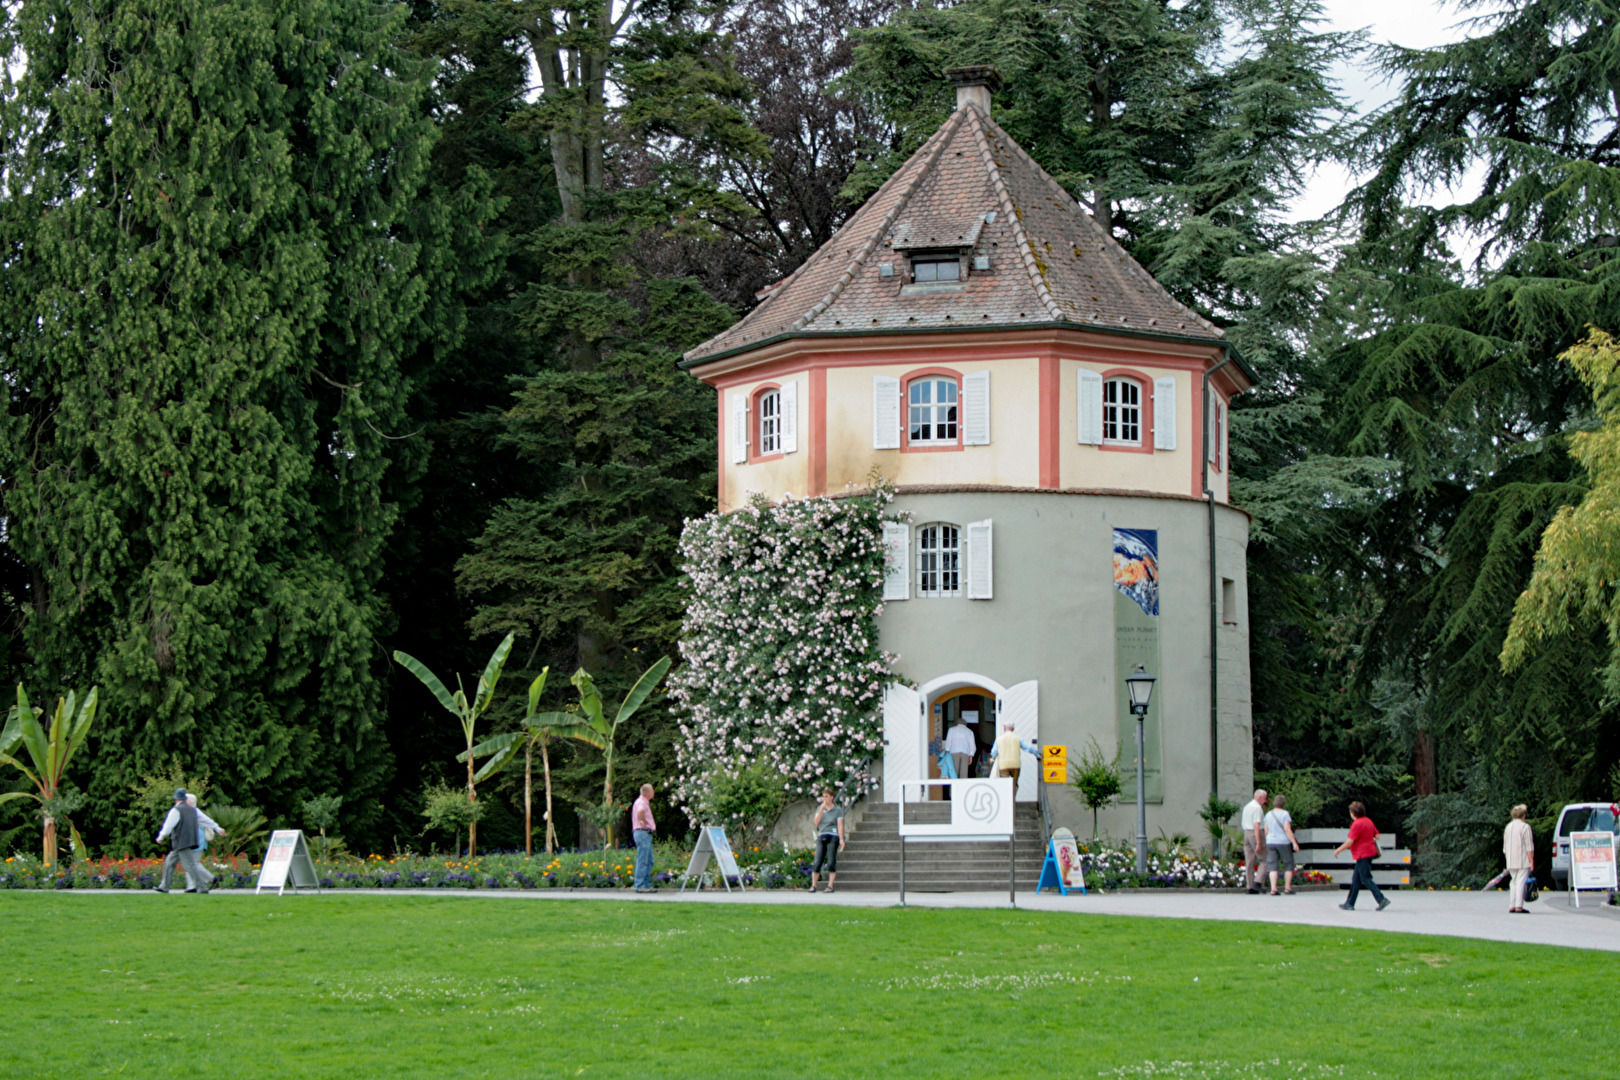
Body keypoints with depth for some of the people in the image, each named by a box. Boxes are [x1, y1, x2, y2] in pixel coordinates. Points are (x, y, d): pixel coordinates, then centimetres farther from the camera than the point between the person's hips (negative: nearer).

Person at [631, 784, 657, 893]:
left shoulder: (644, 802, 19)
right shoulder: (642, 802, -13)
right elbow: (640, 811, -36)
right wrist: (643, 822, -21)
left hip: (646, 834, 11)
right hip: (643, 832, -11)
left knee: (649, 861, 13)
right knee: (642, 861, -10)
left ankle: (647, 884, 16)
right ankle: (640, 886, -10)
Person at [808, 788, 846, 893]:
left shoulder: (838, 809, 4)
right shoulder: (819, 808, 15)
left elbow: (840, 825, -2)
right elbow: (816, 822, 3)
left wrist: (841, 839, -11)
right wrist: (822, 809, -6)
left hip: (833, 837, -3)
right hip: (821, 837, 3)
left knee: (831, 862, -5)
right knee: (817, 862, -3)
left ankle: (830, 886, -2)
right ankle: (813, 886, -1)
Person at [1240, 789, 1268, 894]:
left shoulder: (1246, 807, 17)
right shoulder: (1257, 808, -12)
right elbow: (1256, 825, -19)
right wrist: (1259, 843, -22)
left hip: (1246, 833, 8)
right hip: (1256, 834, -8)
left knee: (1249, 862, 6)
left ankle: (1249, 887, 4)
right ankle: (1257, 882, -12)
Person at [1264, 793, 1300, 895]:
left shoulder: (1268, 814, 8)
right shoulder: (1285, 814, -8)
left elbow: (1266, 831, 8)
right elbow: (1287, 829, -15)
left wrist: (1266, 845, 16)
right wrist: (1294, 843, -14)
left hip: (1270, 842, 4)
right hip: (1283, 842, -4)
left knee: (1272, 867, 1)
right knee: (1288, 866, 10)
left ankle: (1273, 889, -11)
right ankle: (1287, 889, 8)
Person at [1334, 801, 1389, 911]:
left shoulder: (1357, 824, -17)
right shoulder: (1368, 821, 11)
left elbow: (1349, 842, -18)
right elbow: (1377, 836, 16)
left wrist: (1338, 850, -7)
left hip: (1362, 855, -10)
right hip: (1370, 851, 10)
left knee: (1366, 879, -8)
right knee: (1356, 880, 13)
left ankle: (1382, 900, -15)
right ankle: (1349, 903, 17)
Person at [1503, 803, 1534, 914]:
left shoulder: (1508, 827, 14)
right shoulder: (1525, 826, -8)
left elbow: (1505, 847, 18)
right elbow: (1529, 846, -12)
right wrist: (1531, 860, -10)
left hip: (1511, 862, 6)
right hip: (1523, 861, -6)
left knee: (1514, 882, 13)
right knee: (1521, 882, -8)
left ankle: (1512, 906, 8)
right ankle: (1519, 907, -13)